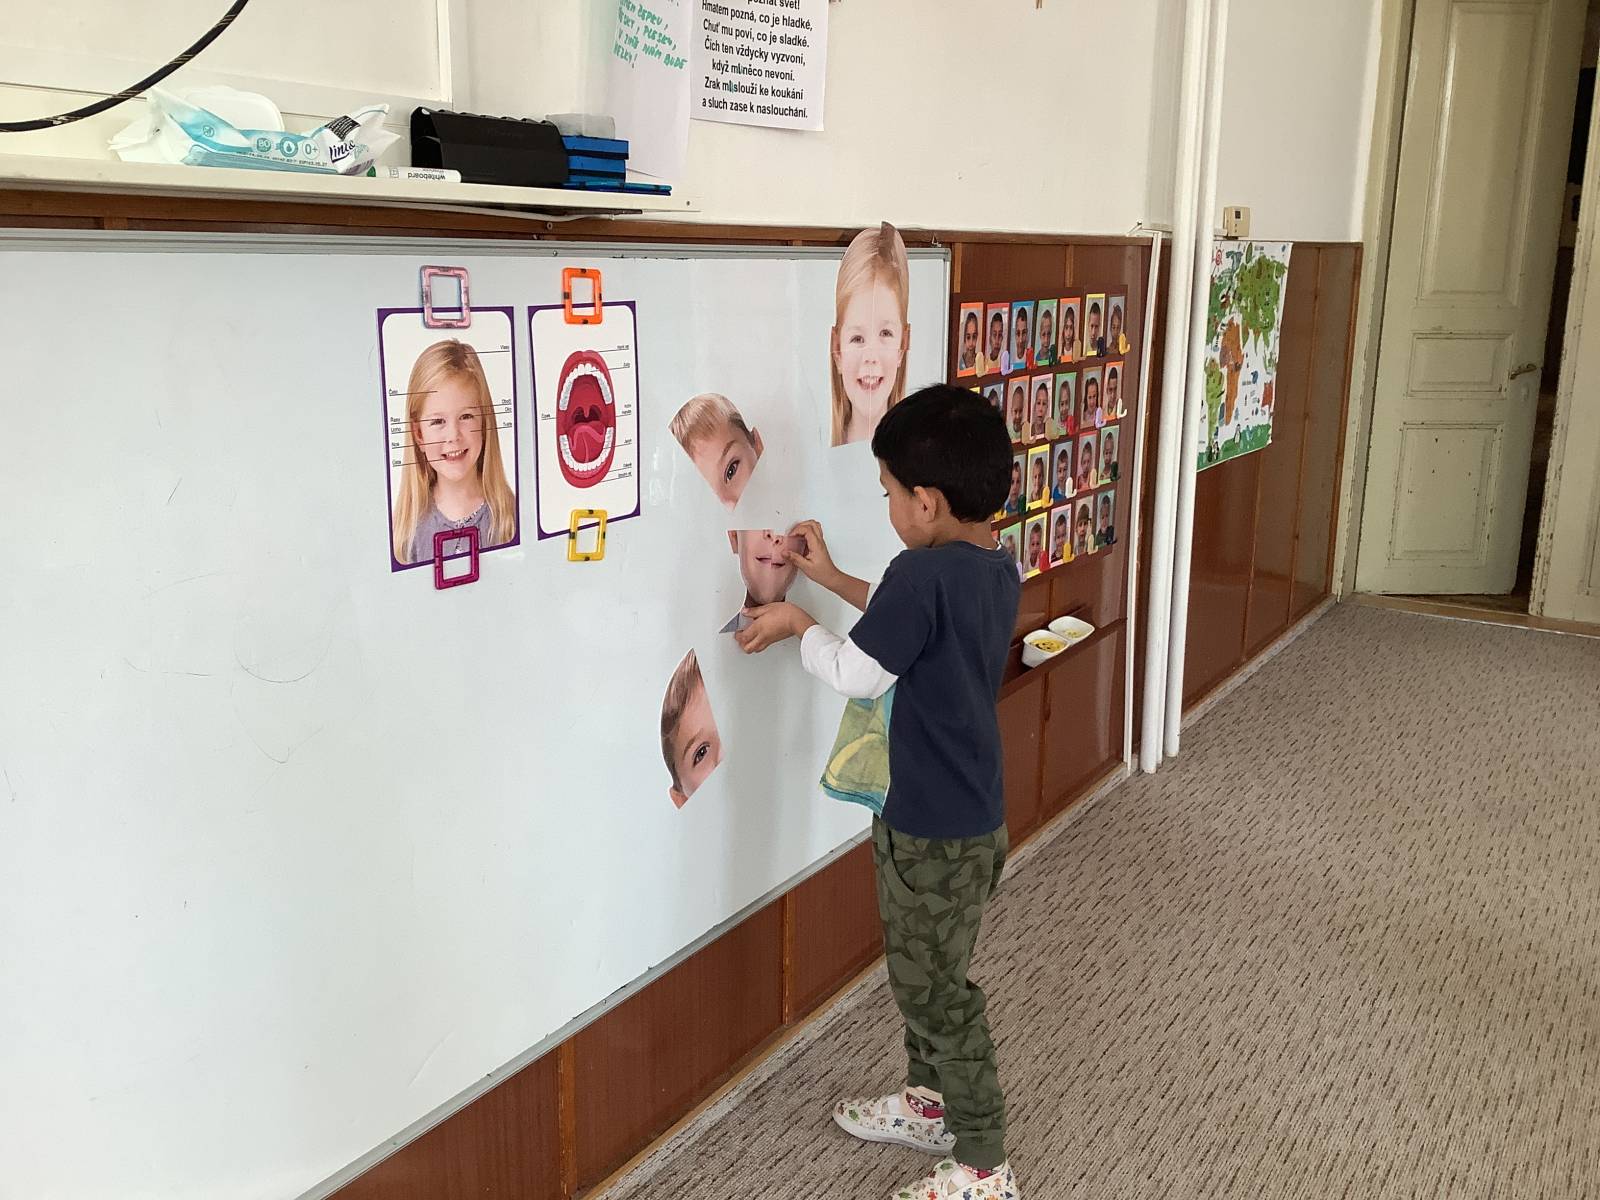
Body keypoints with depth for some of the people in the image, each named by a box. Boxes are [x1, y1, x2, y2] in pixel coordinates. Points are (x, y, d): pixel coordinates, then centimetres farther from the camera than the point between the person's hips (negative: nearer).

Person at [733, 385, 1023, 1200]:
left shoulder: (924, 572, -26)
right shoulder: (997, 569, 2)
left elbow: (856, 675, -19)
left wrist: (796, 625, -2)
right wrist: (834, 580, 19)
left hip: (936, 830, -9)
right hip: (964, 814, 9)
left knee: (935, 991, 6)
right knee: (918, 972, 25)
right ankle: (929, 1103, 43)